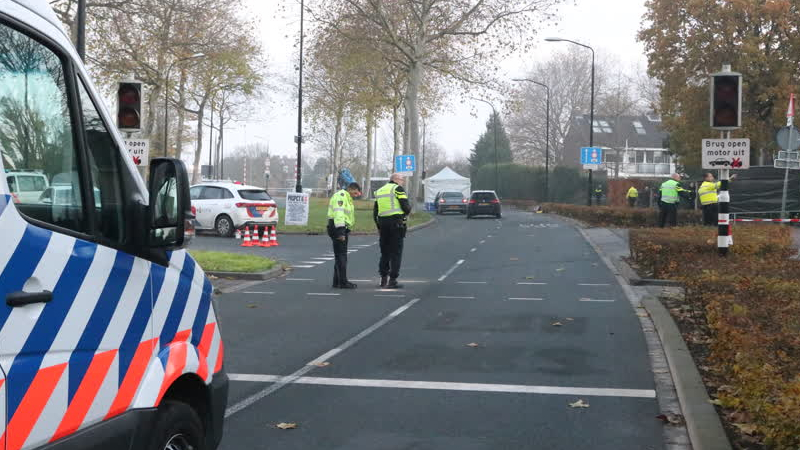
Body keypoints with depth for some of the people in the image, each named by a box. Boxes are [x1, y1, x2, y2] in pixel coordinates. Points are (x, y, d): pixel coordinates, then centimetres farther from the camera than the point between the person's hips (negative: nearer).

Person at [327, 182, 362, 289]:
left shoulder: (347, 198, 23)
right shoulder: (340, 196, -12)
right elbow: (338, 214, -22)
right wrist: (340, 232, -29)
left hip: (343, 229, 11)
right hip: (338, 228, -11)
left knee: (341, 256, 14)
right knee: (341, 256, -10)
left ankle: (337, 282, 19)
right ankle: (343, 282, -11)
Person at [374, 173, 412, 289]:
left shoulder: (379, 191, 18)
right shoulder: (398, 189, -3)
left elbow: (375, 212, 17)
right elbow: (406, 207, -11)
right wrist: (408, 211, 11)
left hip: (382, 223, 6)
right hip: (396, 222, -6)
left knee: (385, 252, 16)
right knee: (396, 253, -2)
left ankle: (383, 279, 16)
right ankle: (392, 280, -5)